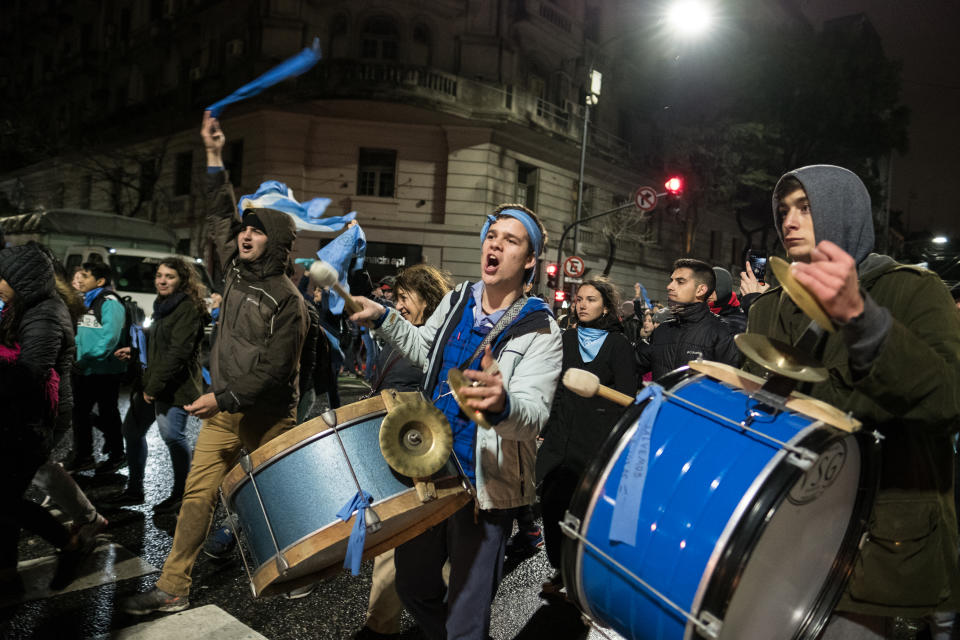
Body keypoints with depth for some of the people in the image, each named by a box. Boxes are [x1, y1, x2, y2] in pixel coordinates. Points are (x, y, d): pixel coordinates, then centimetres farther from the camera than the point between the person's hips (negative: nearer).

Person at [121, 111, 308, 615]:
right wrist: (214, 158, 9)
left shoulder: (288, 300, -13)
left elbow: (273, 367, -16)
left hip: (269, 416, -5)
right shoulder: (236, 270, 7)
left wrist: (223, 398, -17)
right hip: (223, 410, 6)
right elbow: (218, 216, 14)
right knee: (197, 495, 3)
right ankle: (173, 588, 12)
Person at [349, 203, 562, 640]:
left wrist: (502, 403, -47)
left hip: (485, 488, -5)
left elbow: (534, 411, -25)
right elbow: (425, 350, 22)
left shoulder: (540, 329, -14)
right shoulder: (458, 299, 4)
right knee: (412, 587, 21)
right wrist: (383, 318, 11)